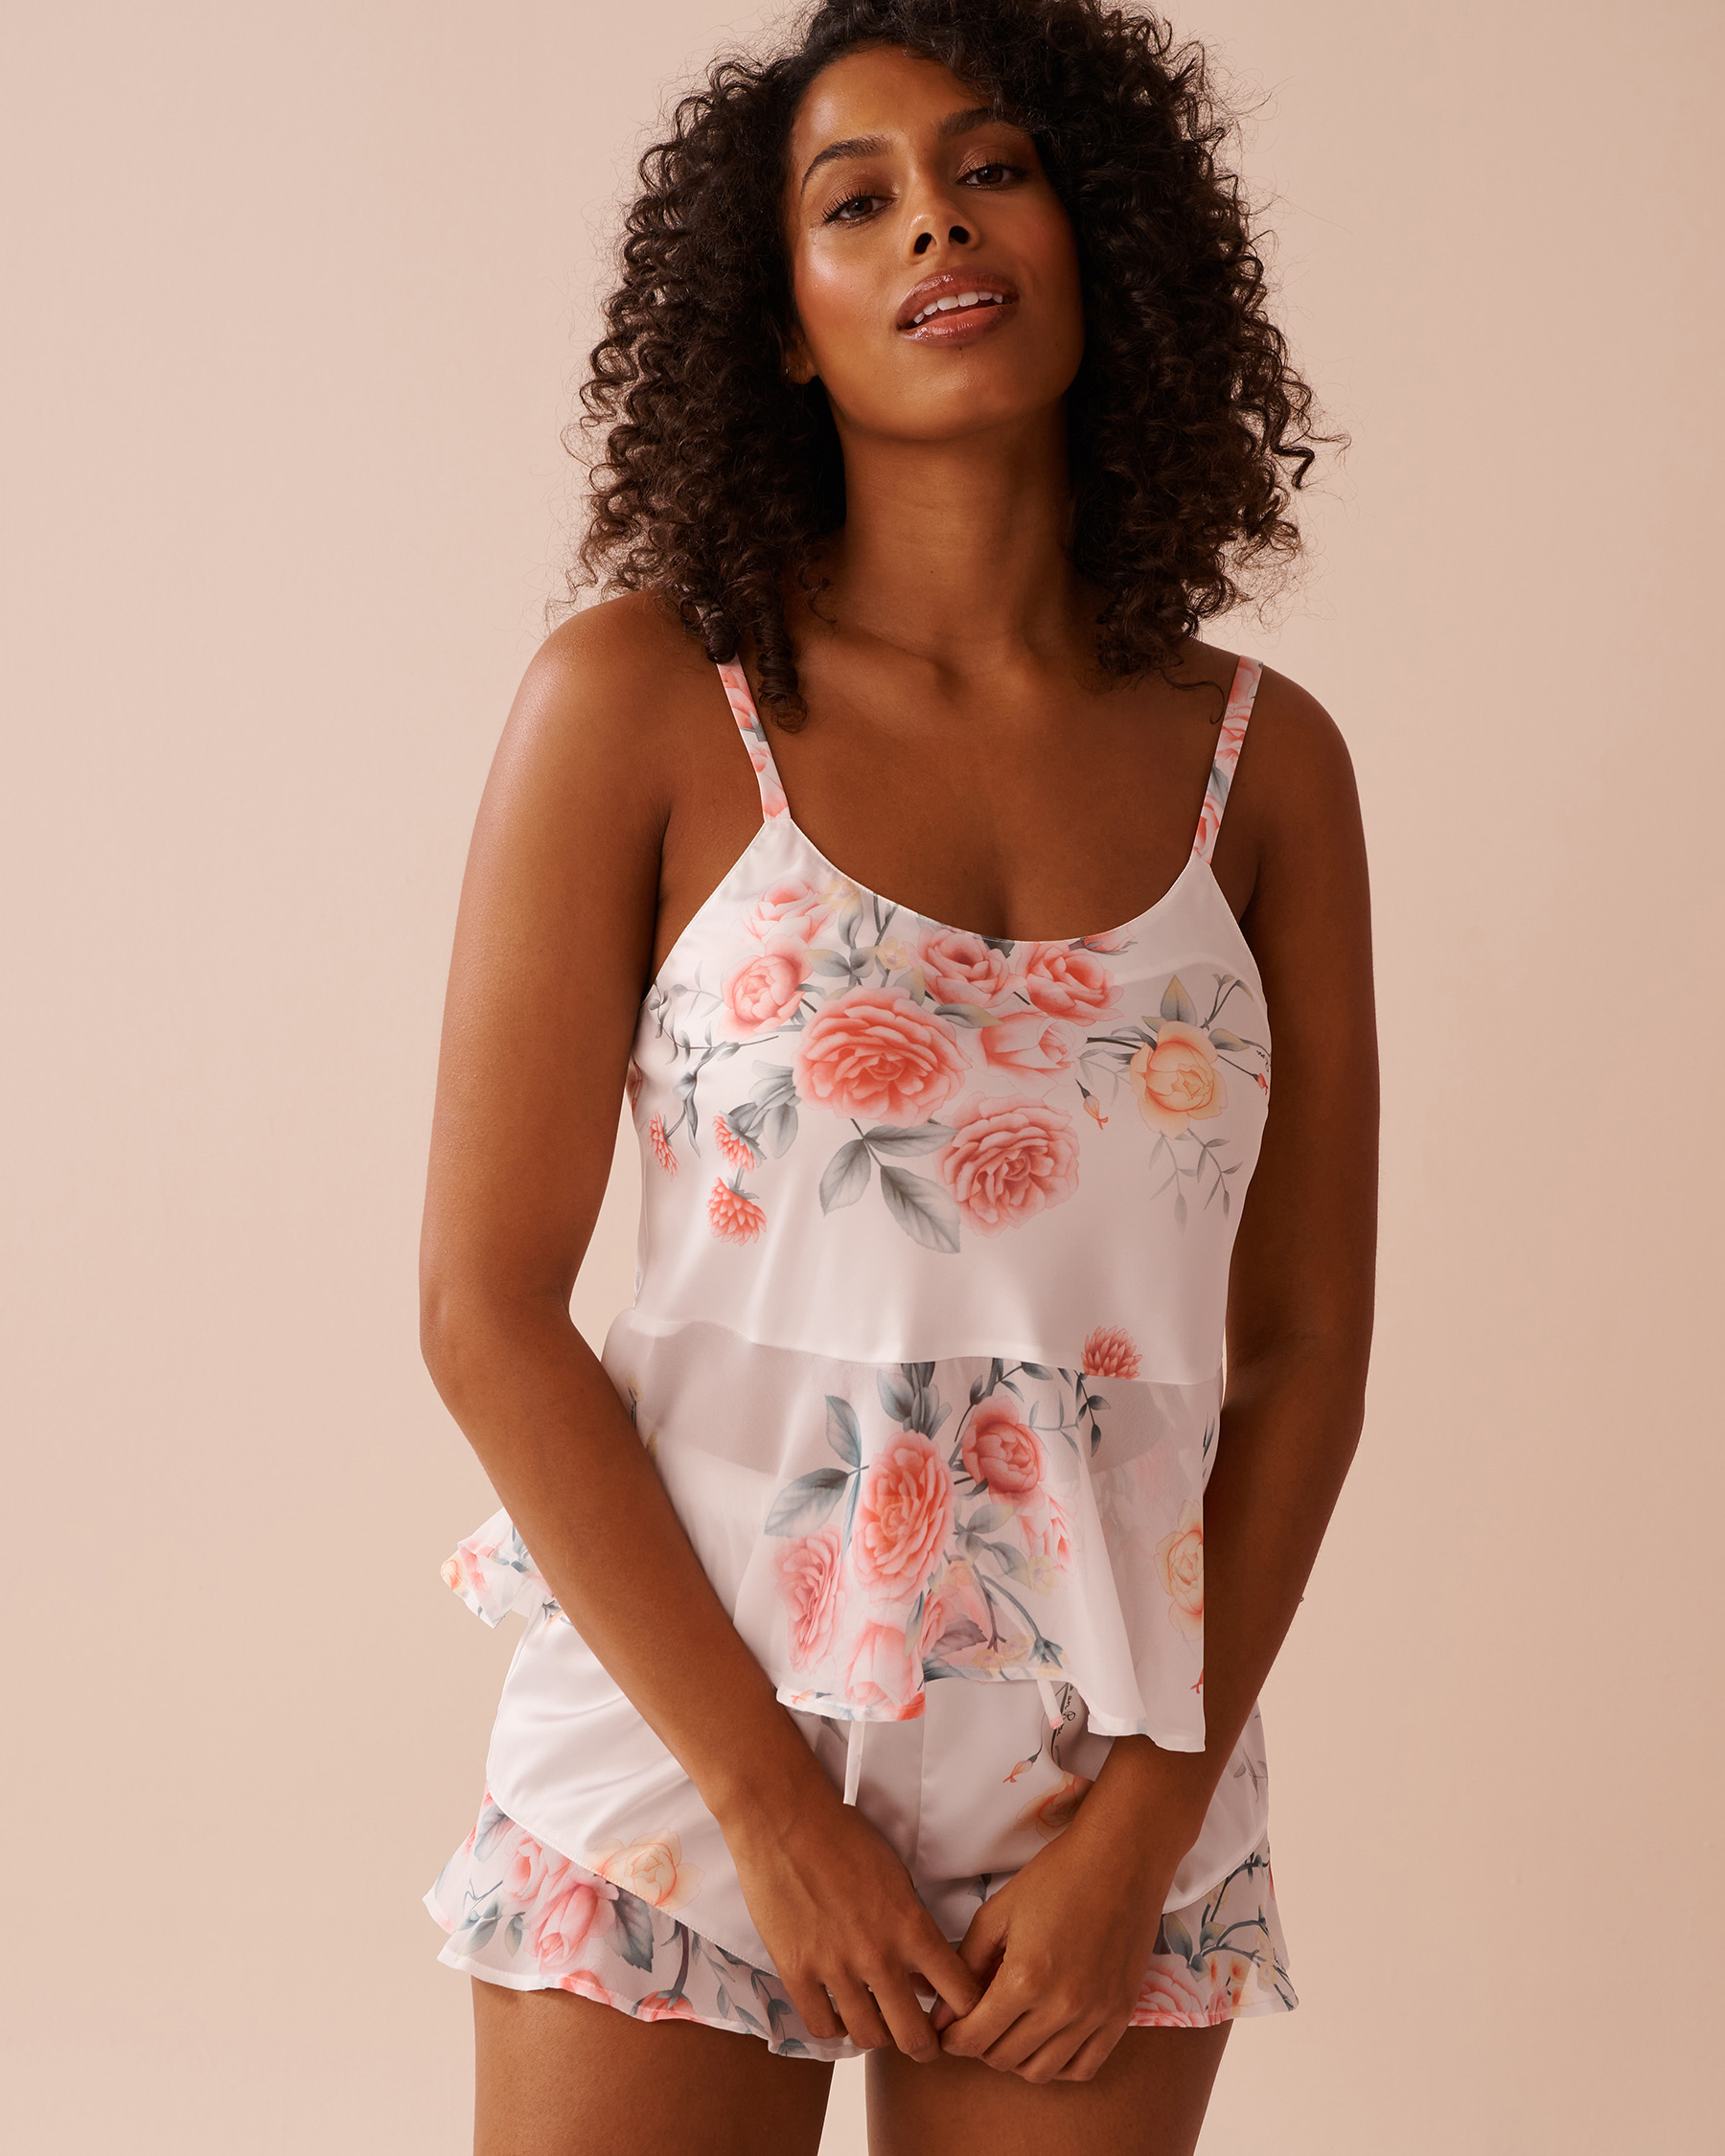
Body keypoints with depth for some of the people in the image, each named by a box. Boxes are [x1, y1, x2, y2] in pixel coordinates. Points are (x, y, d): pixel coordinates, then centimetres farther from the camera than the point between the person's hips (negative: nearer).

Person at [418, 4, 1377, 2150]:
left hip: (1109, 1810, 2)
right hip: (688, 1748, -2)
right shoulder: (643, 700, -5)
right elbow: (486, 1306, -7)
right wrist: (773, 1805, -10)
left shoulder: (1265, 763, 3)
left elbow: (1307, 1344, 4)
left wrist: (1148, 1817, -5)